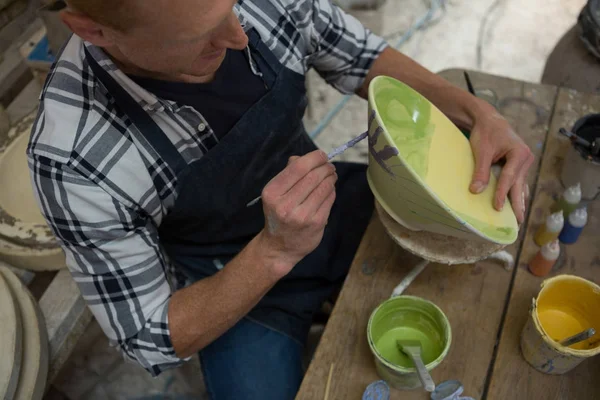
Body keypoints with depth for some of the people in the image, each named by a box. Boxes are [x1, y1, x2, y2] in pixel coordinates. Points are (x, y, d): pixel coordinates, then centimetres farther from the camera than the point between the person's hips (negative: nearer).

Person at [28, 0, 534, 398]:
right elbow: (151, 340, -21)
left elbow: (363, 59, -4)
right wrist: (274, 251, -36)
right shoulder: (75, 161, -31)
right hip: (233, 289, -3)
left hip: (333, 203, 4)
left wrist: (477, 111, -18)